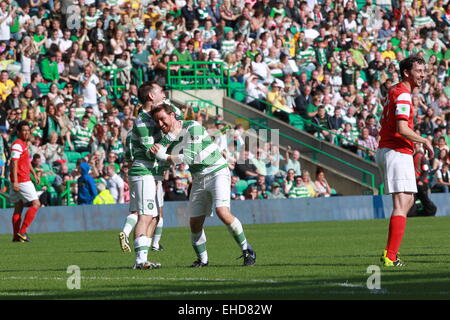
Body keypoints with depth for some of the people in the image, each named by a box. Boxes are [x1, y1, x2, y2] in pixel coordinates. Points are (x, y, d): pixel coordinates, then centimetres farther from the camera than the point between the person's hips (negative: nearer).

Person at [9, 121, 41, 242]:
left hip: (24, 179, 10)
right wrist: (15, 181, -25)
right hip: (21, 181, -10)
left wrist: (34, 174, 27)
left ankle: (16, 236, 11)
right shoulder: (17, 144, -13)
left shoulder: (24, 144, 18)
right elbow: (14, 163, -20)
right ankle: (22, 232, -12)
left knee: (19, 207, 10)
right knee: (36, 204, -9)